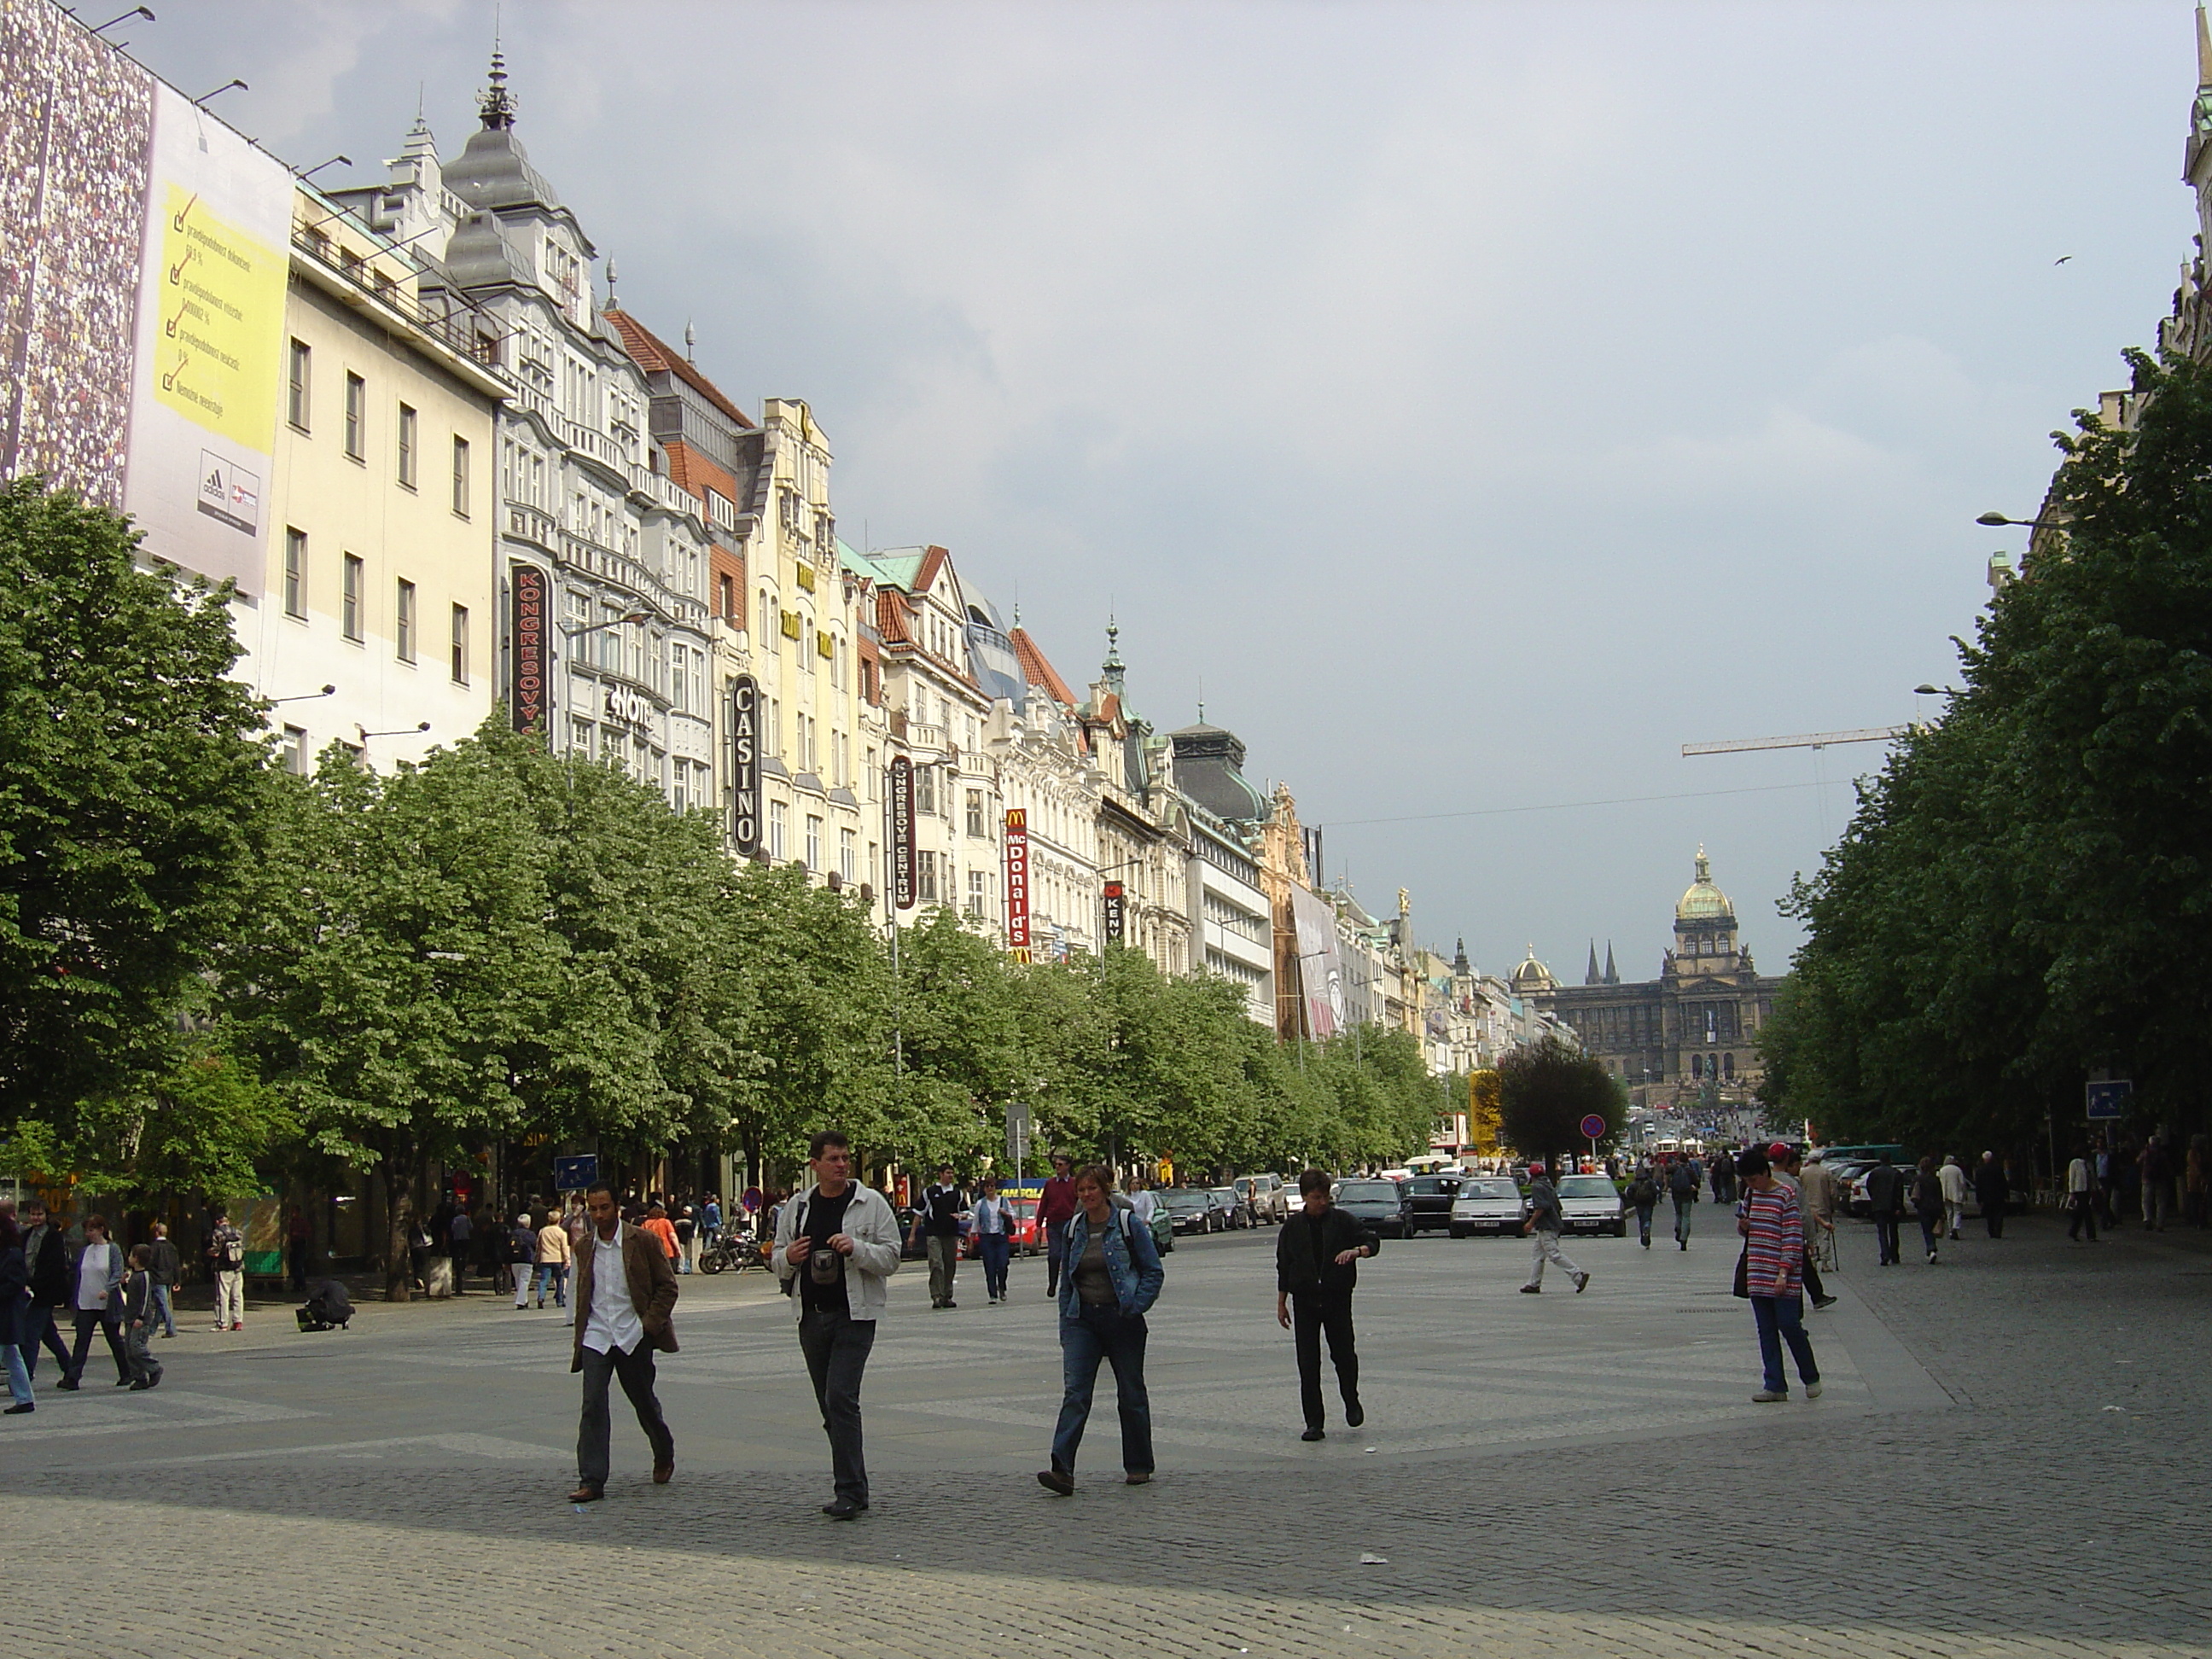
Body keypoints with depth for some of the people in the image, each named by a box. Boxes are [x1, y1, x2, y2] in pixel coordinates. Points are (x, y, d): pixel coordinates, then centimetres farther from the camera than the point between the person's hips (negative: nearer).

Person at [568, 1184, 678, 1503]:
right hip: (595, 1337, 2)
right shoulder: (585, 1247, 8)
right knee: (592, 1406, -10)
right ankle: (591, 1481, -10)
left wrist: (650, 1324, -11)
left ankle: (664, 1457, 37)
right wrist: (579, 1339, 14)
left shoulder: (643, 1242, -4)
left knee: (645, 1404, 11)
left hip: (633, 1336, -2)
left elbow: (667, 1286, -1)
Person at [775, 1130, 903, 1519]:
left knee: (841, 1398, -16)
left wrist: (856, 1248, -20)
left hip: (854, 1315, -5)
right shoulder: (797, 1208, 9)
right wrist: (788, 1258, -6)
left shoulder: (871, 1203, -3)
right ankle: (853, 1487, 20)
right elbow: (779, 1263, 17)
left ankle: (849, 1490, -12)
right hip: (811, 1316, 5)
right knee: (830, 1406, 10)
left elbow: (891, 1257, -4)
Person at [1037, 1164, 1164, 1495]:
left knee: (1131, 1393, 8)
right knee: (1074, 1392, -10)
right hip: (1082, 1319, 3)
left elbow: (1154, 1271, -3)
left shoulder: (1127, 1224, -6)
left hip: (1121, 1319, -3)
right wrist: (1065, 1324, 9)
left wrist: (1135, 1307, -13)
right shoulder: (1074, 1228, 7)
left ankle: (1139, 1465, 23)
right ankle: (1062, 1469, -19)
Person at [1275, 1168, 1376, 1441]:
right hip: (1305, 1301, 1)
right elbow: (1283, 1266, 9)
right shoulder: (1293, 1226, 3)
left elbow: (1372, 1240, 0)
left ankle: (1352, 1402, 28)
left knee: (1343, 1354, -2)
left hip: (1338, 1298, -1)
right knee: (1308, 1364, -1)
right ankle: (1314, 1423, 5)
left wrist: (1356, 1251, -22)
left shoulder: (1341, 1220, -1)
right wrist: (1281, 1303, 8)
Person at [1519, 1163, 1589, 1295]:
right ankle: (1534, 1284, 16)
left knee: (1555, 1255, -13)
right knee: (1538, 1255, 14)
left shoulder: (1537, 1187, -11)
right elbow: (1557, 1206, 18)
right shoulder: (1549, 1186, 16)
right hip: (1554, 1225, 10)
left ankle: (1579, 1276, -19)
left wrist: (1531, 1222, -17)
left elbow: (1541, 1207, -22)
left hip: (1545, 1228, -10)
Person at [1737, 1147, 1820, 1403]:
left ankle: (1811, 1377, 15)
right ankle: (1775, 1386, 10)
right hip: (1757, 1274, 6)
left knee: (1789, 1325, -5)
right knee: (1766, 1331, 6)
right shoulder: (1750, 1194, 10)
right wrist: (1743, 1225, -1)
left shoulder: (1785, 1195, -10)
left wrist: (1783, 1273, -18)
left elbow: (1793, 1236, -12)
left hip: (1782, 1275, -6)